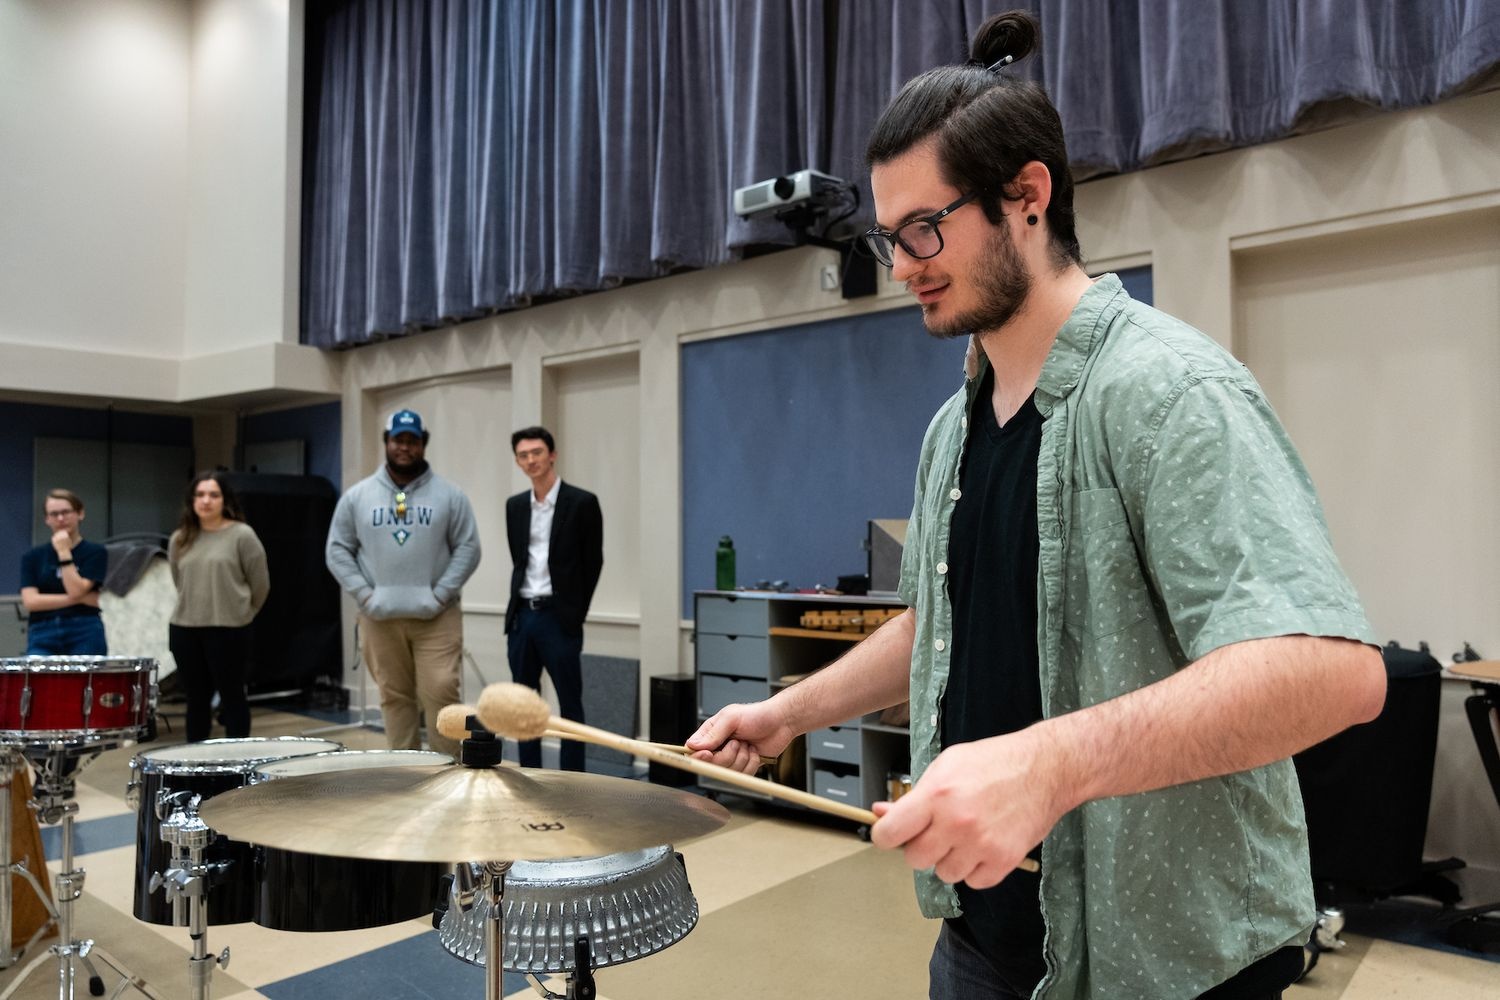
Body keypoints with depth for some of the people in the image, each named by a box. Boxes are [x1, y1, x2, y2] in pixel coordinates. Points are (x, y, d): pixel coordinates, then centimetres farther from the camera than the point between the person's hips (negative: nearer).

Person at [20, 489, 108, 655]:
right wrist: (80, 599, -8)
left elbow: (76, 590, -9)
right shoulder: (33, 557, 12)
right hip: (42, 636, 2)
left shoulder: (95, 552, 5)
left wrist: (64, 552, -7)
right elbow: (30, 601, -1)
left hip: (85, 635, -2)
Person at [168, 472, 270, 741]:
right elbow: (179, 583, 19)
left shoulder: (242, 535, -8)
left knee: (232, 698, 3)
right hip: (185, 629, 5)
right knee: (197, 699, 13)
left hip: (229, 630, -5)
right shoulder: (180, 539, 8)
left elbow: (260, 585, -3)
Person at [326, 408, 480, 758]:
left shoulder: (449, 496, 0)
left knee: (440, 693, -7)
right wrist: (364, 595, -5)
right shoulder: (357, 496, 5)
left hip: (437, 617, -2)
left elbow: (468, 548, -2)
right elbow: (337, 550, 6)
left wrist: (441, 594, -11)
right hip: (381, 617, 2)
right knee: (395, 698, 10)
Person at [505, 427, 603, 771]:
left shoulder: (582, 502, -6)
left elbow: (593, 563, -3)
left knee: (569, 704, 1)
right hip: (521, 616, 5)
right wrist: (519, 606, 9)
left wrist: (575, 615, -3)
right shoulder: (515, 506, 11)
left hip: (559, 618, -5)